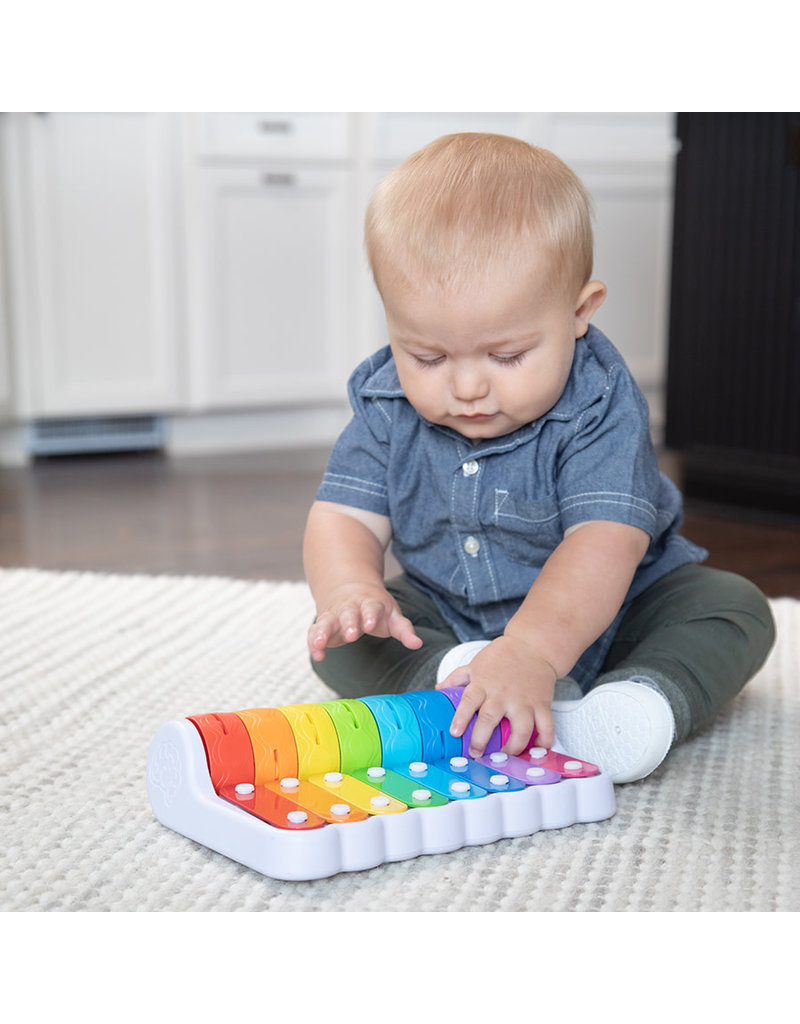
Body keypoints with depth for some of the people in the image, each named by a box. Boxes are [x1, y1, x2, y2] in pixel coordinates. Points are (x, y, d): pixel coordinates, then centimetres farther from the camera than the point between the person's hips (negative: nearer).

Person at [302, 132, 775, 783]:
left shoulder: (598, 408, -25)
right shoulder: (388, 407, -12)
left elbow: (604, 543, -36)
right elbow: (346, 515, -12)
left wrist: (531, 650, -53)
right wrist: (351, 590, -37)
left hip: (595, 618, -2)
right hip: (445, 623, 3)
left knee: (736, 608, -20)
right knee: (341, 638, -17)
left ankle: (647, 697, -41)